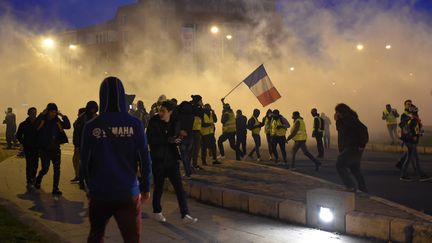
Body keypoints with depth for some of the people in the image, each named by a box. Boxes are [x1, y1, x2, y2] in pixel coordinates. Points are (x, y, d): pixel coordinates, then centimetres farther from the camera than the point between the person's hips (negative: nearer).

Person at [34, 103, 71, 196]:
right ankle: (38, 180, 35)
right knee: (45, 169, 4)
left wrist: (63, 116, -9)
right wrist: (42, 114, -25)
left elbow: (68, 126, -2)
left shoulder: (57, 121, 4)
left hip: (55, 149, 3)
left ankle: (55, 188, 8)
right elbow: (35, 125, -26)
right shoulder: (42, 120, -6)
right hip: (44, 149, -3)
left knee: (57, 169, 0)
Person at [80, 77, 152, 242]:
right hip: (128, 192, -1)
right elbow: (144, 159, -7)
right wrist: (145, 187, 6)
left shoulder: (91, 126, -6)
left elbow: (85, 161, 0)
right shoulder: (134, 124, -8)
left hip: (99, 192, 2)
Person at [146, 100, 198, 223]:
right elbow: (151, 140, -16)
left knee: (179, 187, -1)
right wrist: (168, 140, -22)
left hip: (172, 159, 3)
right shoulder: (154, 122, -8)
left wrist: (177, 139, -13)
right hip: (158, 159, -3)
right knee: (158, 187, 9)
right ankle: (157, 212, 29)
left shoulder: (174, 123, 2)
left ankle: (185, 214, 4)